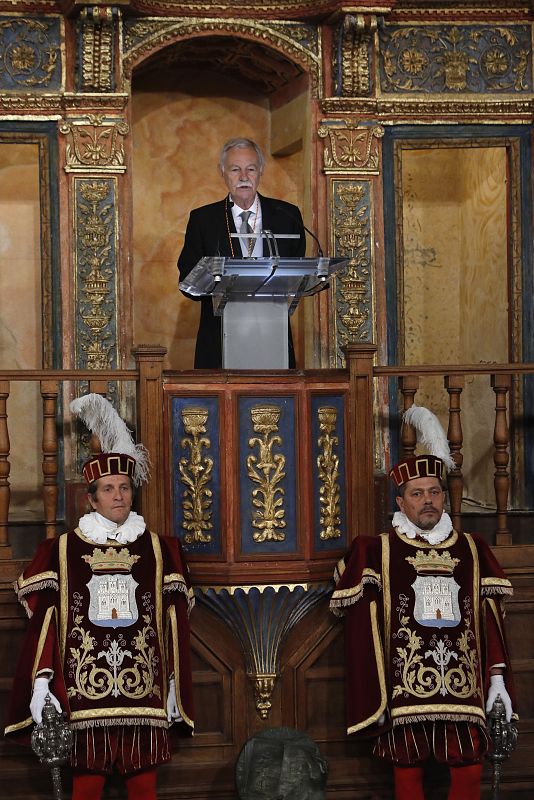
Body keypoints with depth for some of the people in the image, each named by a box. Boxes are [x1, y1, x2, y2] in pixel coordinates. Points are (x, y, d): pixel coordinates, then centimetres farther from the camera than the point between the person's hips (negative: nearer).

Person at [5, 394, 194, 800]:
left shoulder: (158, 550, 9)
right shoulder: (63, 551, 5)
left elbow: (173, 623, 10)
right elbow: (45, 620, 0)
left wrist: (174, 688, 8)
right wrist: (41, 683, -9)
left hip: (144, 690, 1)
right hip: (85, 690, -1)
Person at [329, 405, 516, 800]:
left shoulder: (472, 549, 12)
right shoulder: (377, 552, 3)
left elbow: (491, 618, 9)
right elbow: (362, 627, -1)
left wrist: (499, 679, 1)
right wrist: (374, 693, -7)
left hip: (463, 683, 2)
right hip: (406, 685, -2)